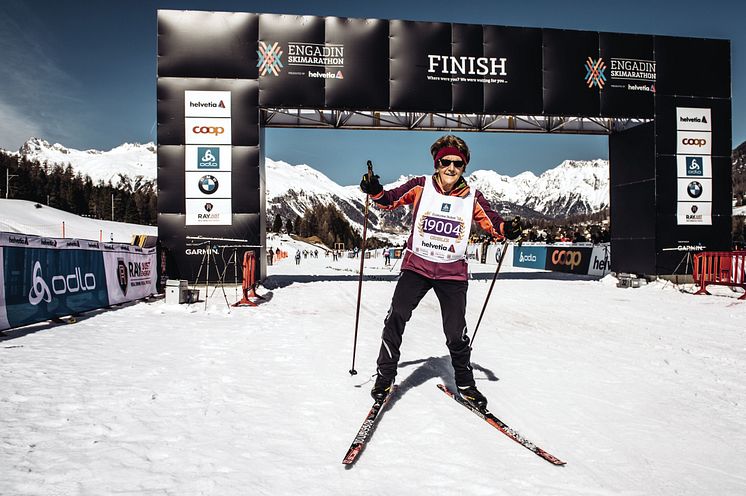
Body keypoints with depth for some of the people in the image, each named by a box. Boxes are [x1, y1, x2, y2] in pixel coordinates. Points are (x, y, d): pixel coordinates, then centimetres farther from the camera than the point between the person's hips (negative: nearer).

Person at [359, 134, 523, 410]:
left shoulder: (472, 197, -1)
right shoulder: (421, 186, -2)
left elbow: (492, 223, 5)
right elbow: (390, 201, 6)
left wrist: (507, 229, -17)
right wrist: (376, 192, -15)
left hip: (453, 273, 1)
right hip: (417, 265, 0)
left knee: (456, 333, 4)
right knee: (396, 318, -14)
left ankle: (465, 383, 29)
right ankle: (385, 377, 5)